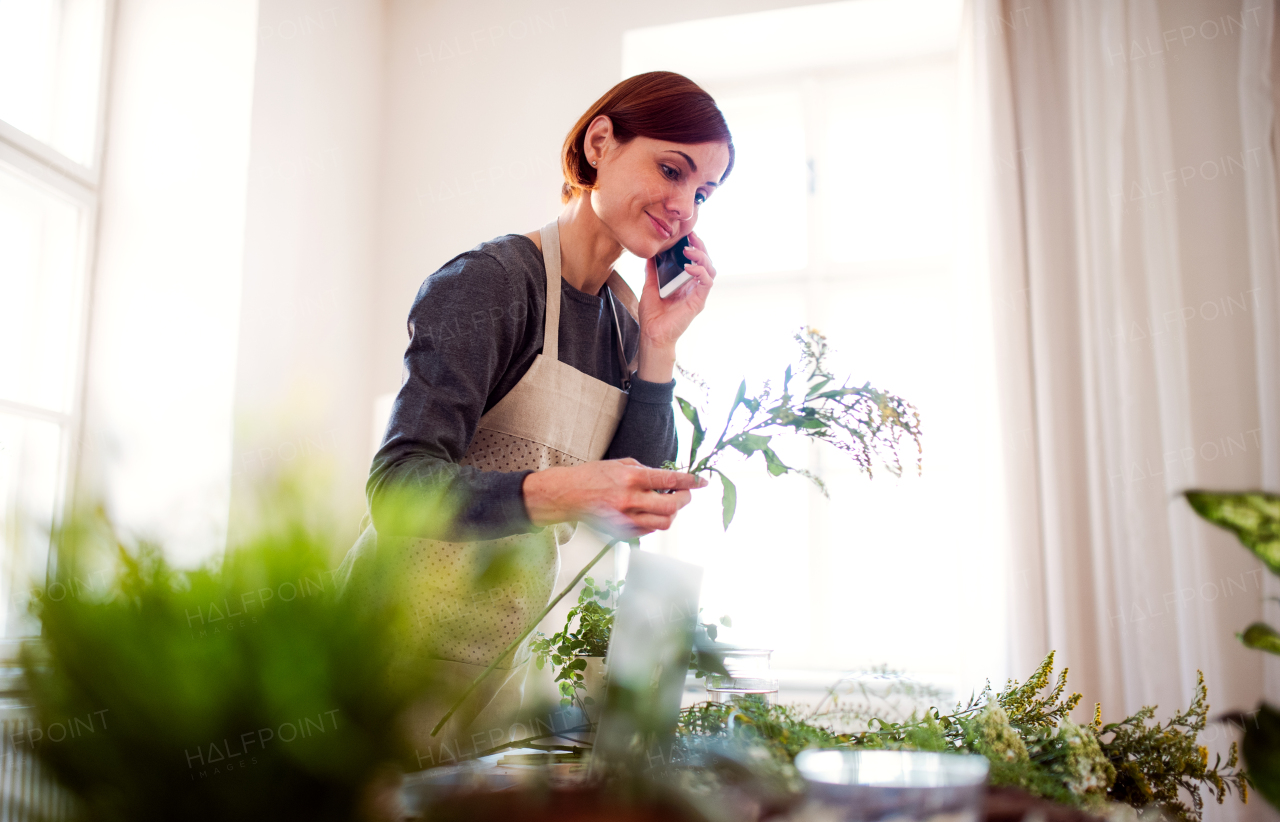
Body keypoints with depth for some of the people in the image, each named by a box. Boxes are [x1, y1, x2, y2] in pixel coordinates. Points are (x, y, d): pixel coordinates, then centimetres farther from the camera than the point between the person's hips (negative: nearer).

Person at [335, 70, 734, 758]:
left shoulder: (625, 320, 6)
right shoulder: (493, 280, -16)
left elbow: (638, 507, 0)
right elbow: (397, 485, -23)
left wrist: (658, 345, -7)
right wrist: (557, 493, -38)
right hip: (412, 637, -6)